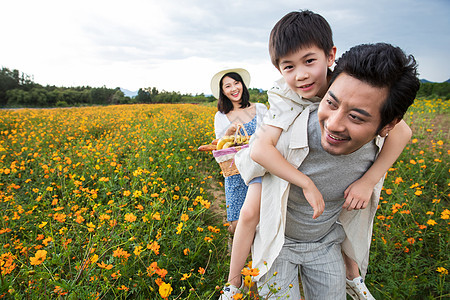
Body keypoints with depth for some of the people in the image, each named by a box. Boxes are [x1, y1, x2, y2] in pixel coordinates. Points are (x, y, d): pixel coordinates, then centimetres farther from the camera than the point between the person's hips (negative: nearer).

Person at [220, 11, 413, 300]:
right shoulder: (285, 98, -33)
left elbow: (401, 131, -30)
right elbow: (261, 148, -45)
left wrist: (368, 181, -39)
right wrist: (307, 184, -48)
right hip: (276, 160, -2)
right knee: (249, 213, -15)